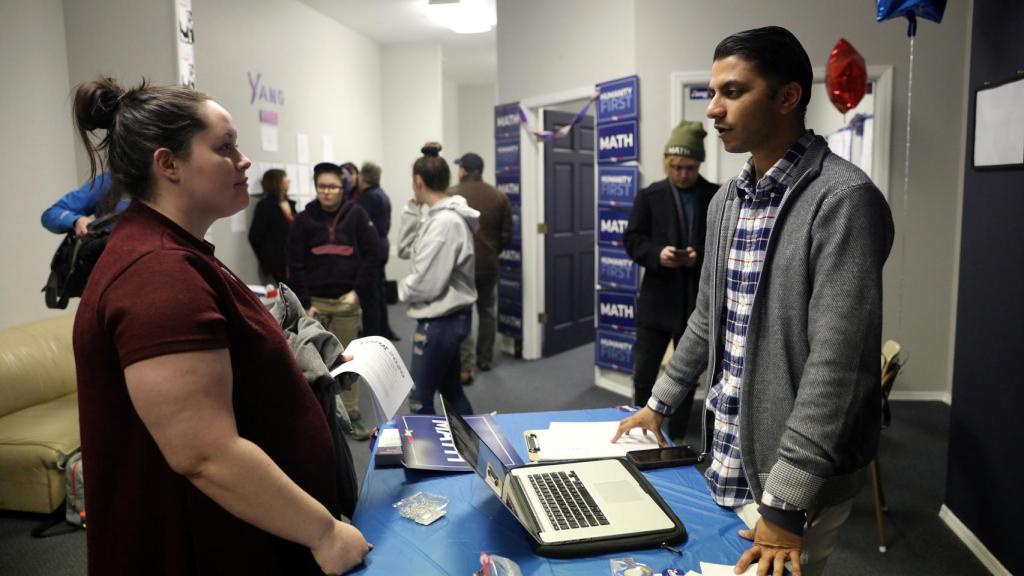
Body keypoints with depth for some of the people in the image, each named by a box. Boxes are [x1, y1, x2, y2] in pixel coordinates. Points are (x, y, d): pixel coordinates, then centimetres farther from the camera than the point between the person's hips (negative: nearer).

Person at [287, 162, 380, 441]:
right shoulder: (303, 219, 0)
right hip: (315, 301, 0)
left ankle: (352, 415, 18)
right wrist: (304, 304, -9)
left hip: (346, 300, 0)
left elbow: (371, 254, 0)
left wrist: (358, 290, -8)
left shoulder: (356, 214, 0)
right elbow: (296, 265, -2)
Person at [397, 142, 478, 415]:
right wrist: (412, 209, 5)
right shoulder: (438, 216, 7)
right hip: (449, 317, 10)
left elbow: (426, 284, -23)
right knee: (450, 389, 22)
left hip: (439, 321, -10)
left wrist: (403, 287, -3)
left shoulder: (445, 222, -22)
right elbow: (405, 250, 13)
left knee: (420, 400, 3)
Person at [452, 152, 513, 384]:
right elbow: (506, 235, 3)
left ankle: (464, 368, -5)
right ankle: (485, 360, 27)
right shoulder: (499, 197, 3)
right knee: (487, 312, 18)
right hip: (489, 264, 4)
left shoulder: (451, 197, -9)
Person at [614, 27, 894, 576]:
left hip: (797, 477, -7)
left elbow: (835, 363, -23)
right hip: (726, 459, 7)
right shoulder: (727, 200, 6)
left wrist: (784, 502, -24)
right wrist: (660, 403, 20)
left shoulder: (843, 200, -18)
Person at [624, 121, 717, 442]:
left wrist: (702, 256, -18)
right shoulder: (650, 196, 2)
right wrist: (657, 254, -20)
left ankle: (677, 439, 28)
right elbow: (632, 240, -1)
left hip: (697, 303, 1)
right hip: (657, 300, 0)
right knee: (644, 374, 5)